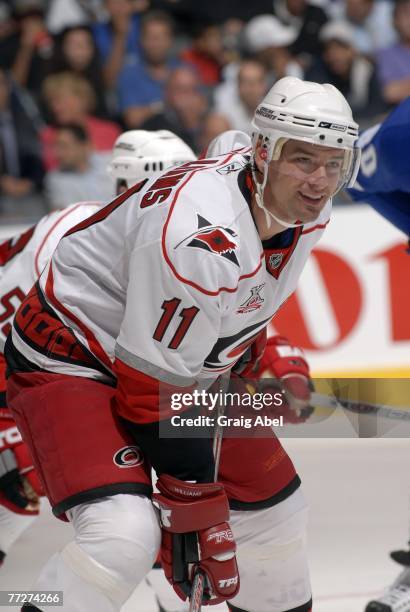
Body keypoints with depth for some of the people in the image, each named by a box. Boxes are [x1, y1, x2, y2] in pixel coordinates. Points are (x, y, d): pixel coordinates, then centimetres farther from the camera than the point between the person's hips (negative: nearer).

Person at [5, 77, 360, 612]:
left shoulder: (307, 209, -7)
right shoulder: (199, 237, -34)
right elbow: (155, 388, -28)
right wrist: (198, 511, -22)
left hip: (192, 360, 9)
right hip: (72, 360, -9)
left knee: (273, 504, 12)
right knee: (124, 535, -28)